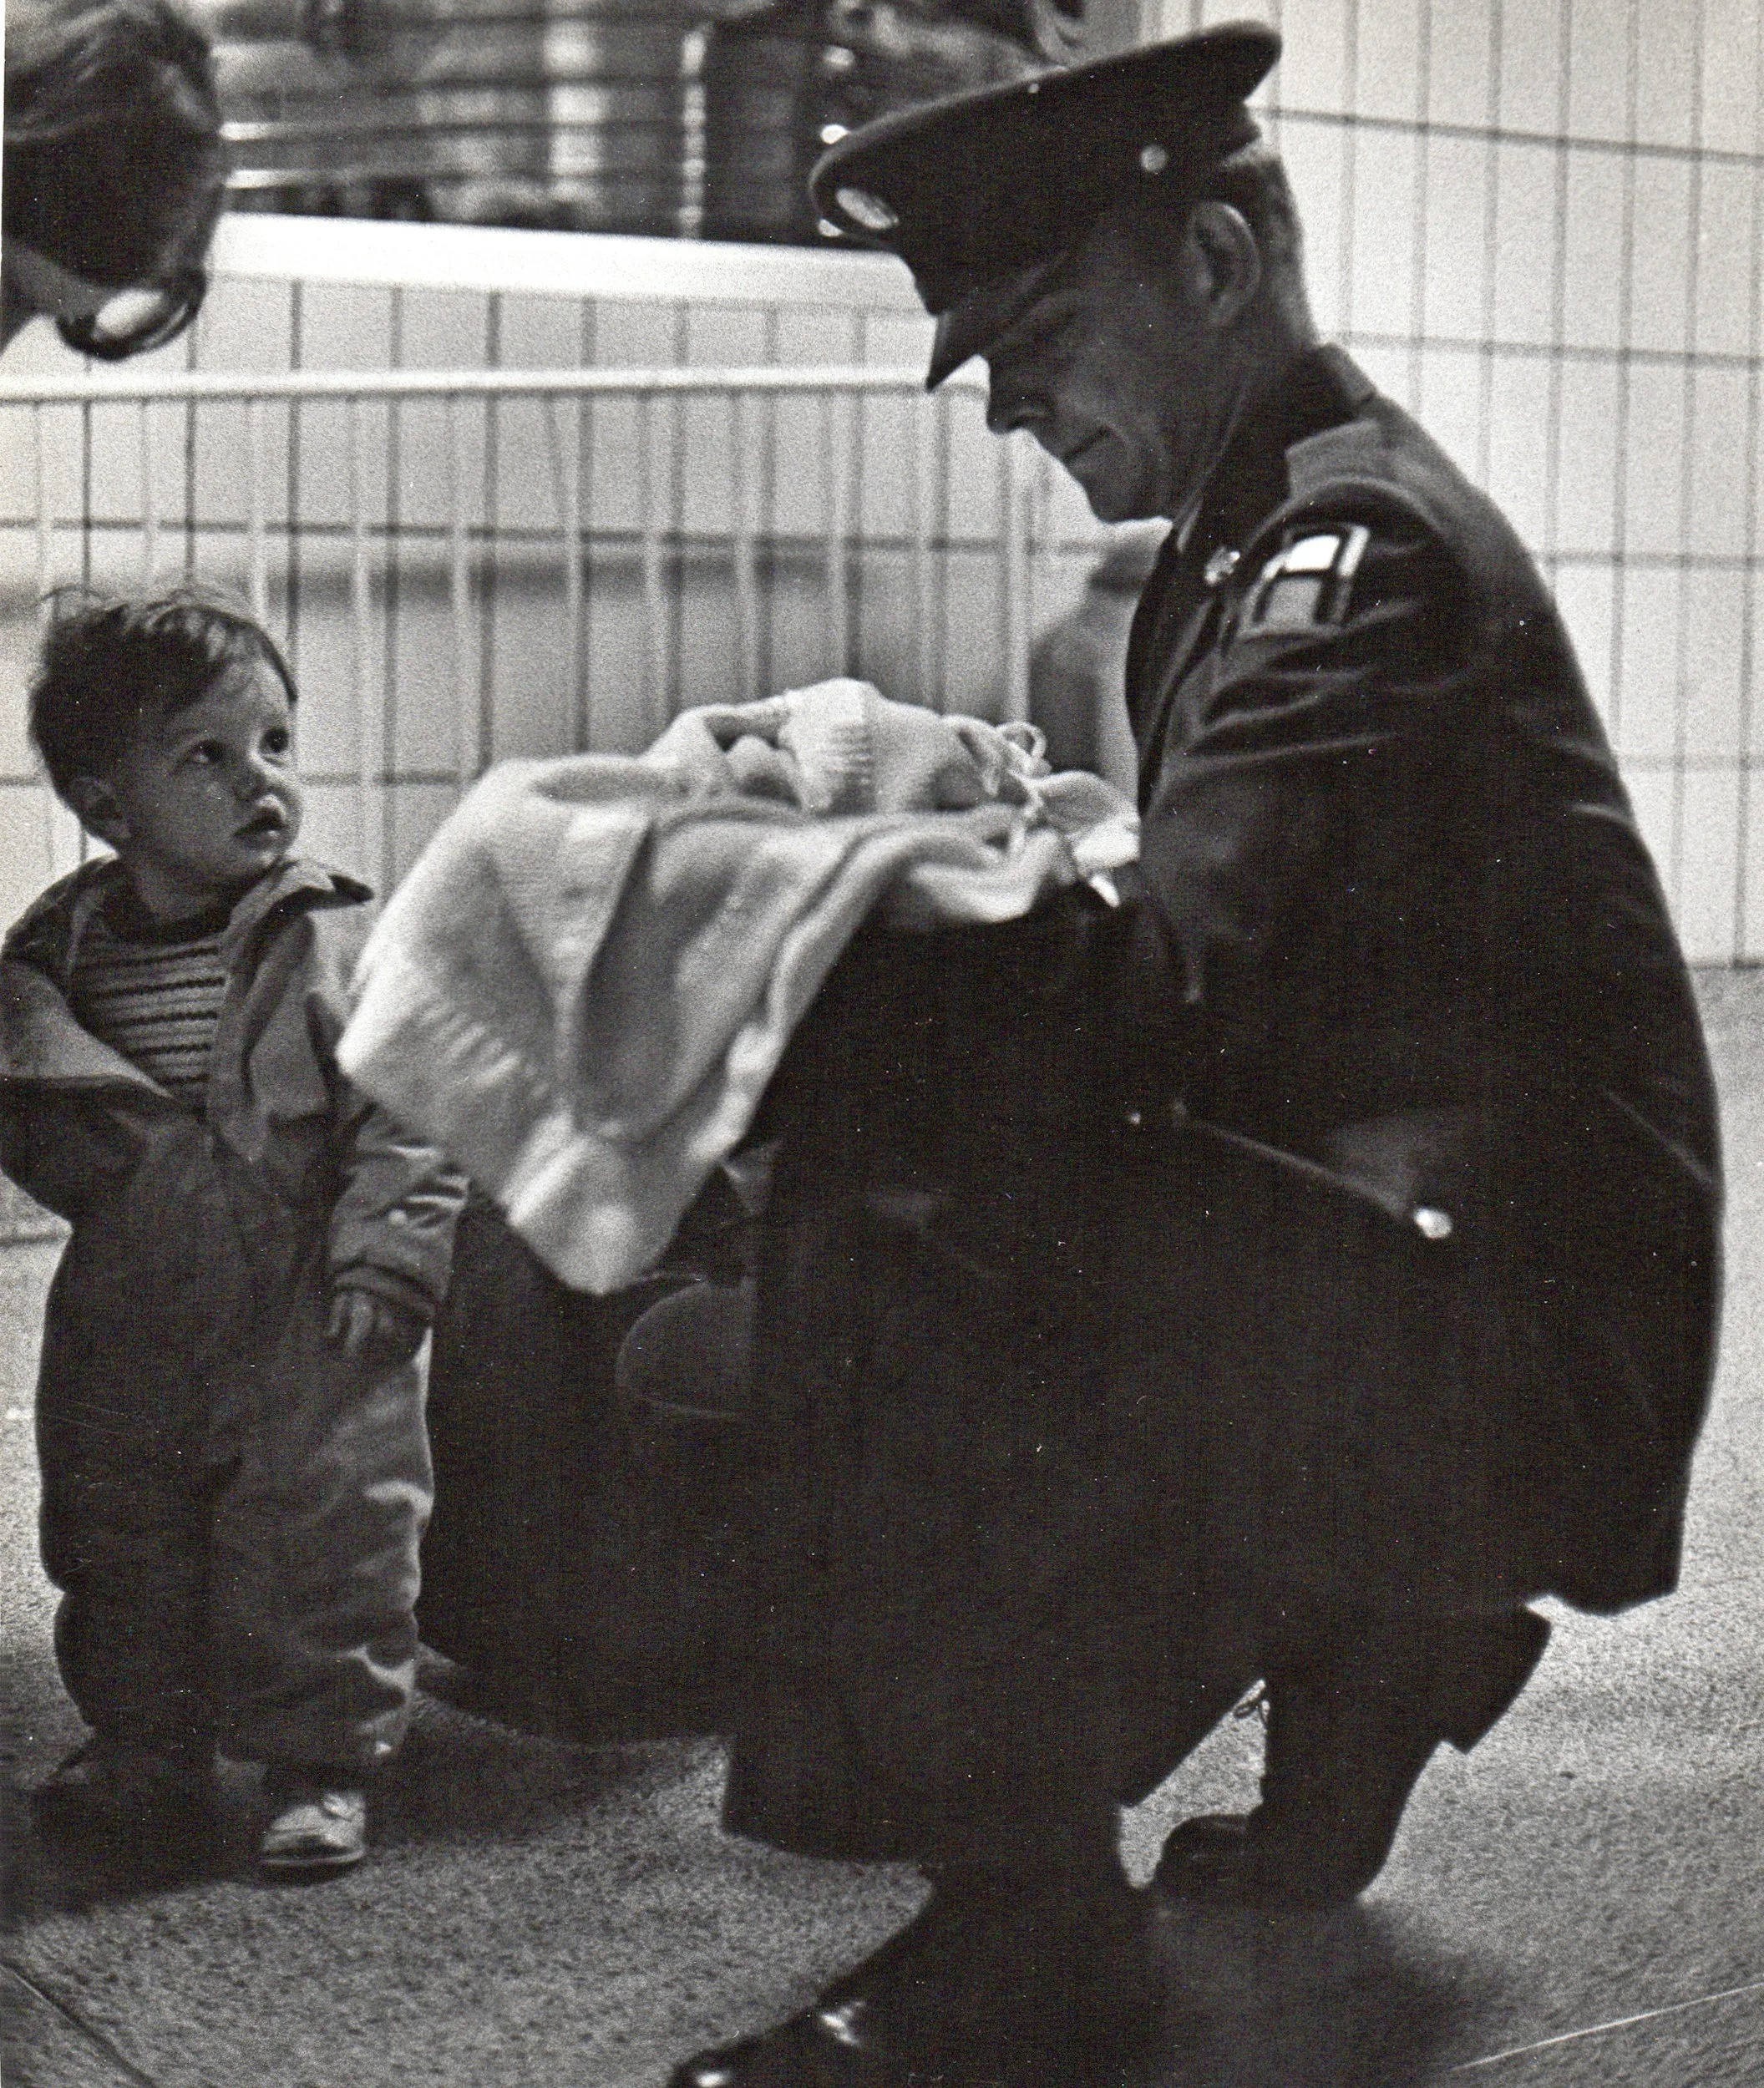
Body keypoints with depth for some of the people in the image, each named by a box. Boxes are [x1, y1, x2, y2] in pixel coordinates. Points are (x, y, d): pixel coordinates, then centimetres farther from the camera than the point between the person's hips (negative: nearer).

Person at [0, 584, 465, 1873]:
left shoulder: (341, 946, -10)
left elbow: (404, 1119, -11)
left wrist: (386, 1255, -20)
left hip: (302, 1337, -4)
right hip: (128, 1337, 4)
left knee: (318, 1543, 2)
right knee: (118, 1545, 16)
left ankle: (323, 1765, 19)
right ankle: (144, 1751, 35)